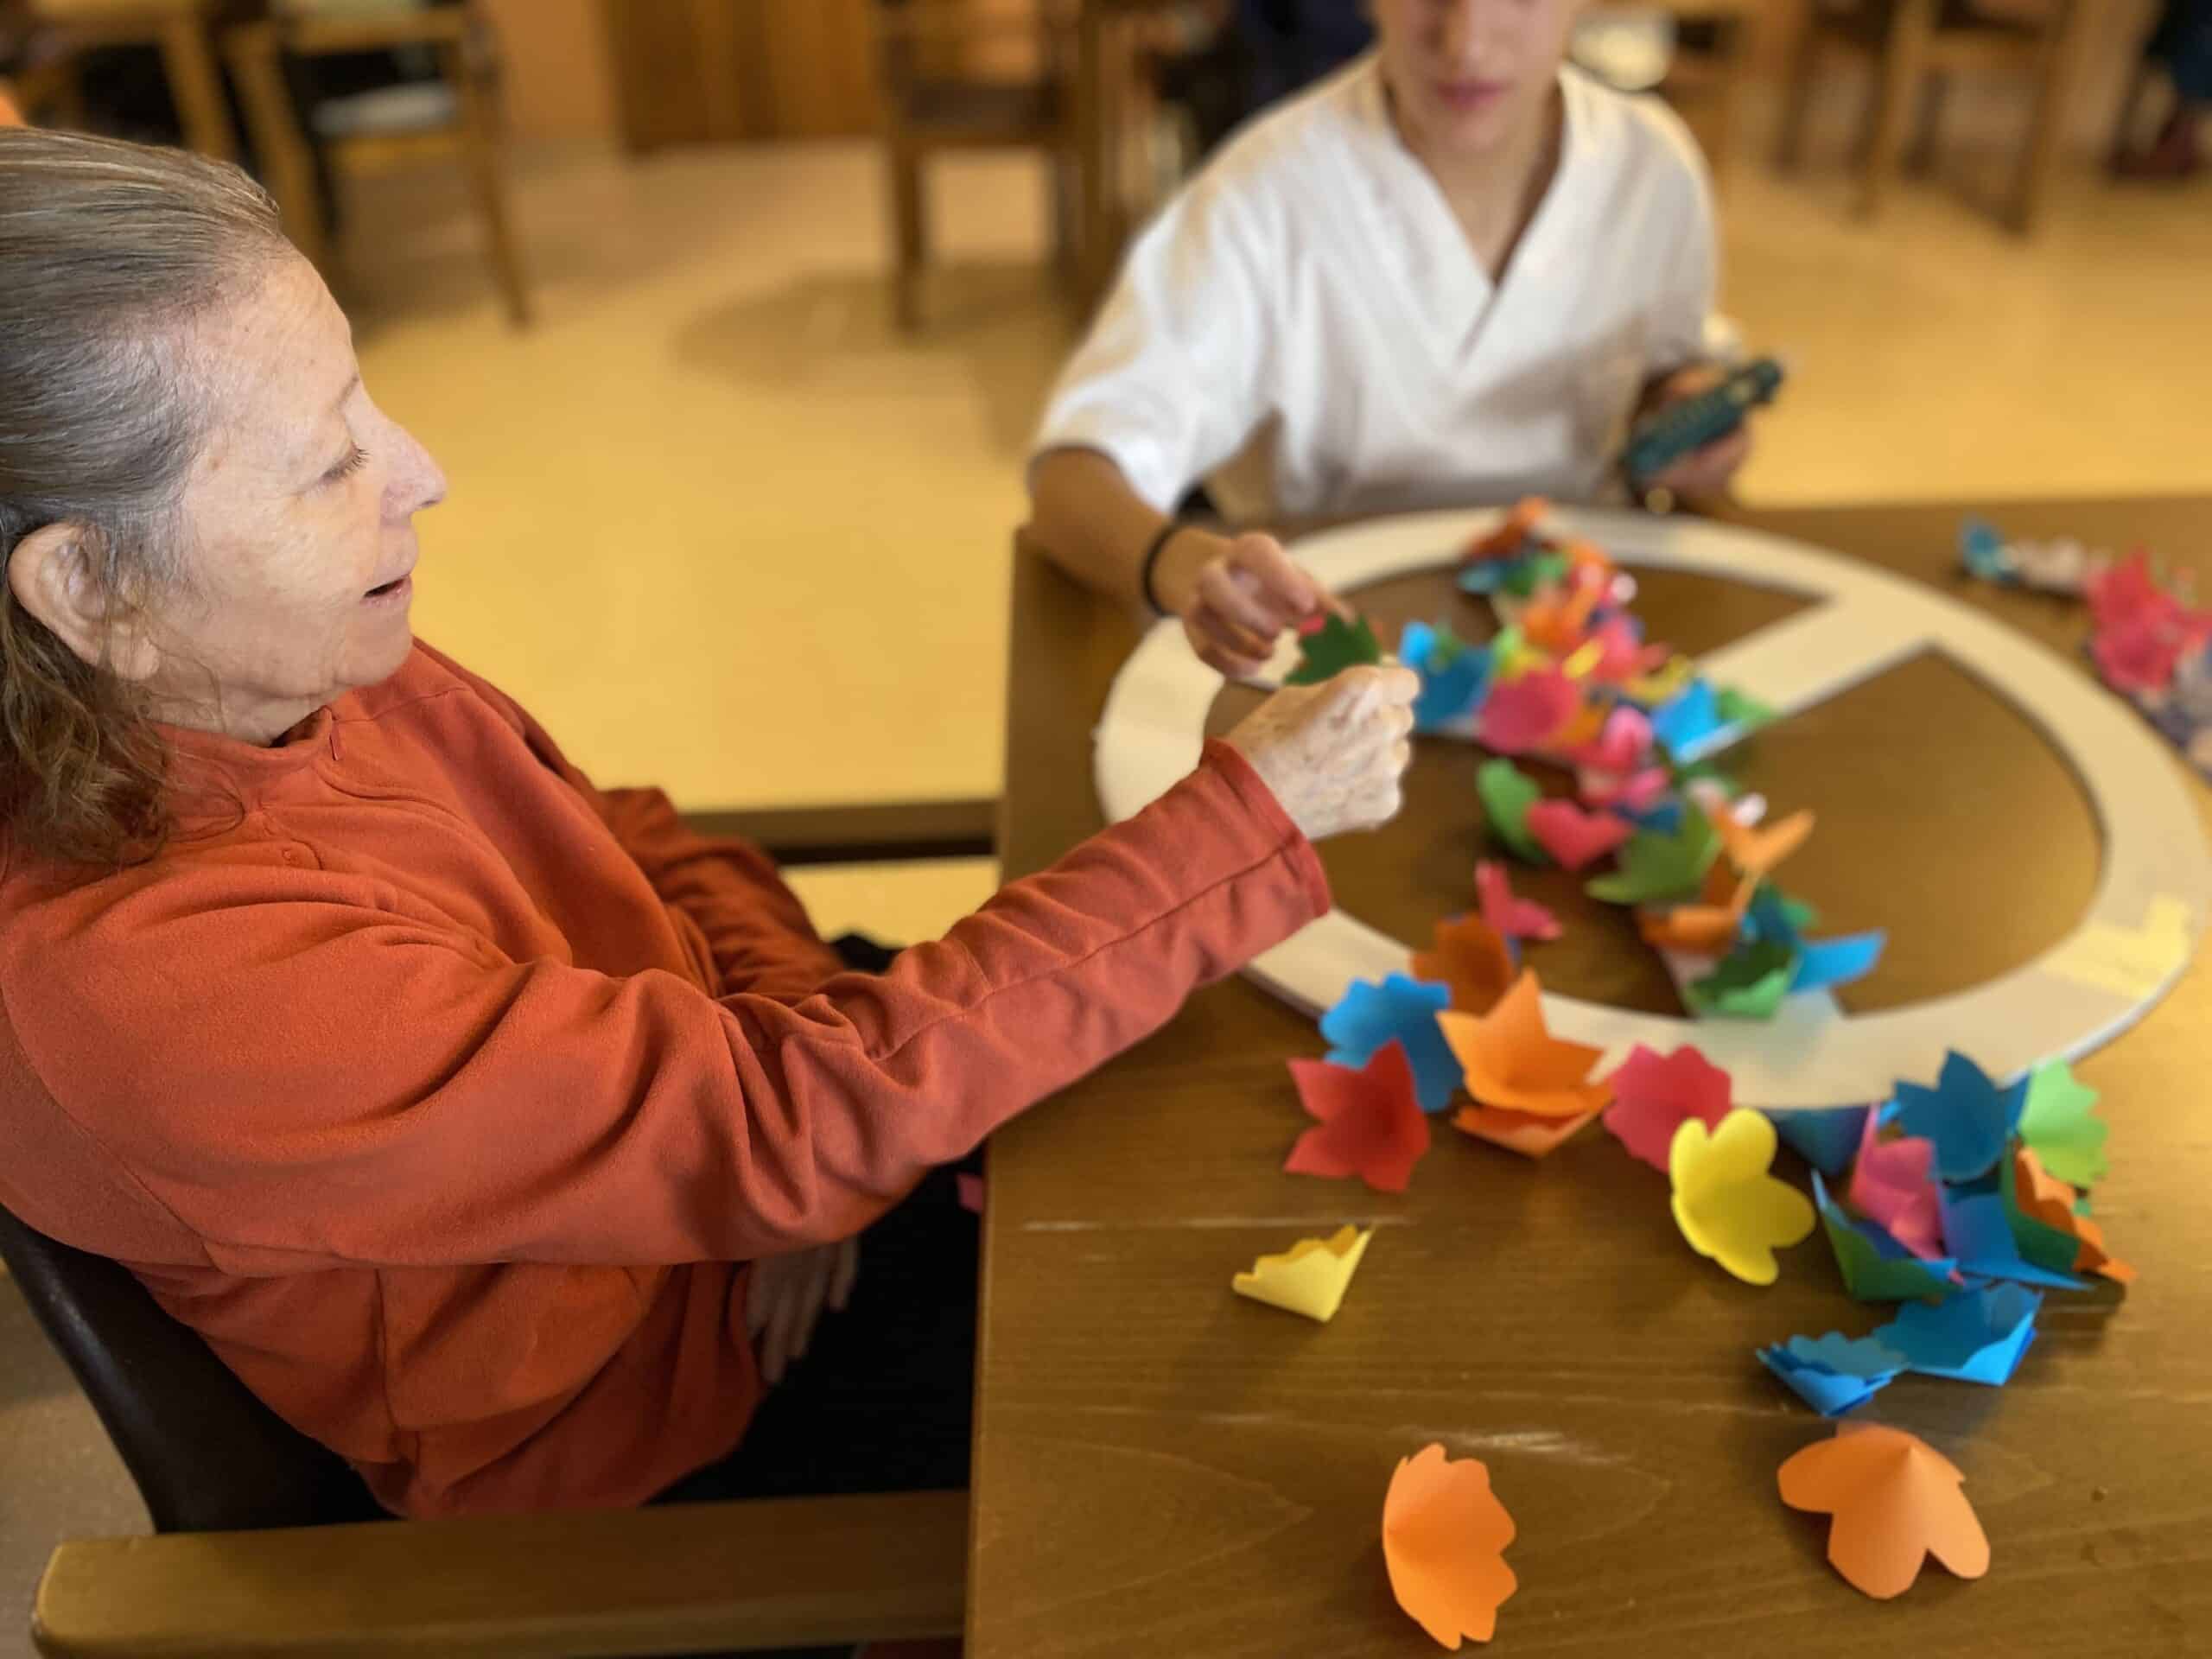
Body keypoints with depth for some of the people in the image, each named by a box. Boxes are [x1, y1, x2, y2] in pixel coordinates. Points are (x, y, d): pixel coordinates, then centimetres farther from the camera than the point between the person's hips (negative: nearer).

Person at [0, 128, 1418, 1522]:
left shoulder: (287, 676, -12)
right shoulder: (172, 985, -35)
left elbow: (633, 838, 1)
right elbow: (798, 1116, -35)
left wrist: (798, 1034, -17)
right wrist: (1253, 816, -30)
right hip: (662, 1438, -5)